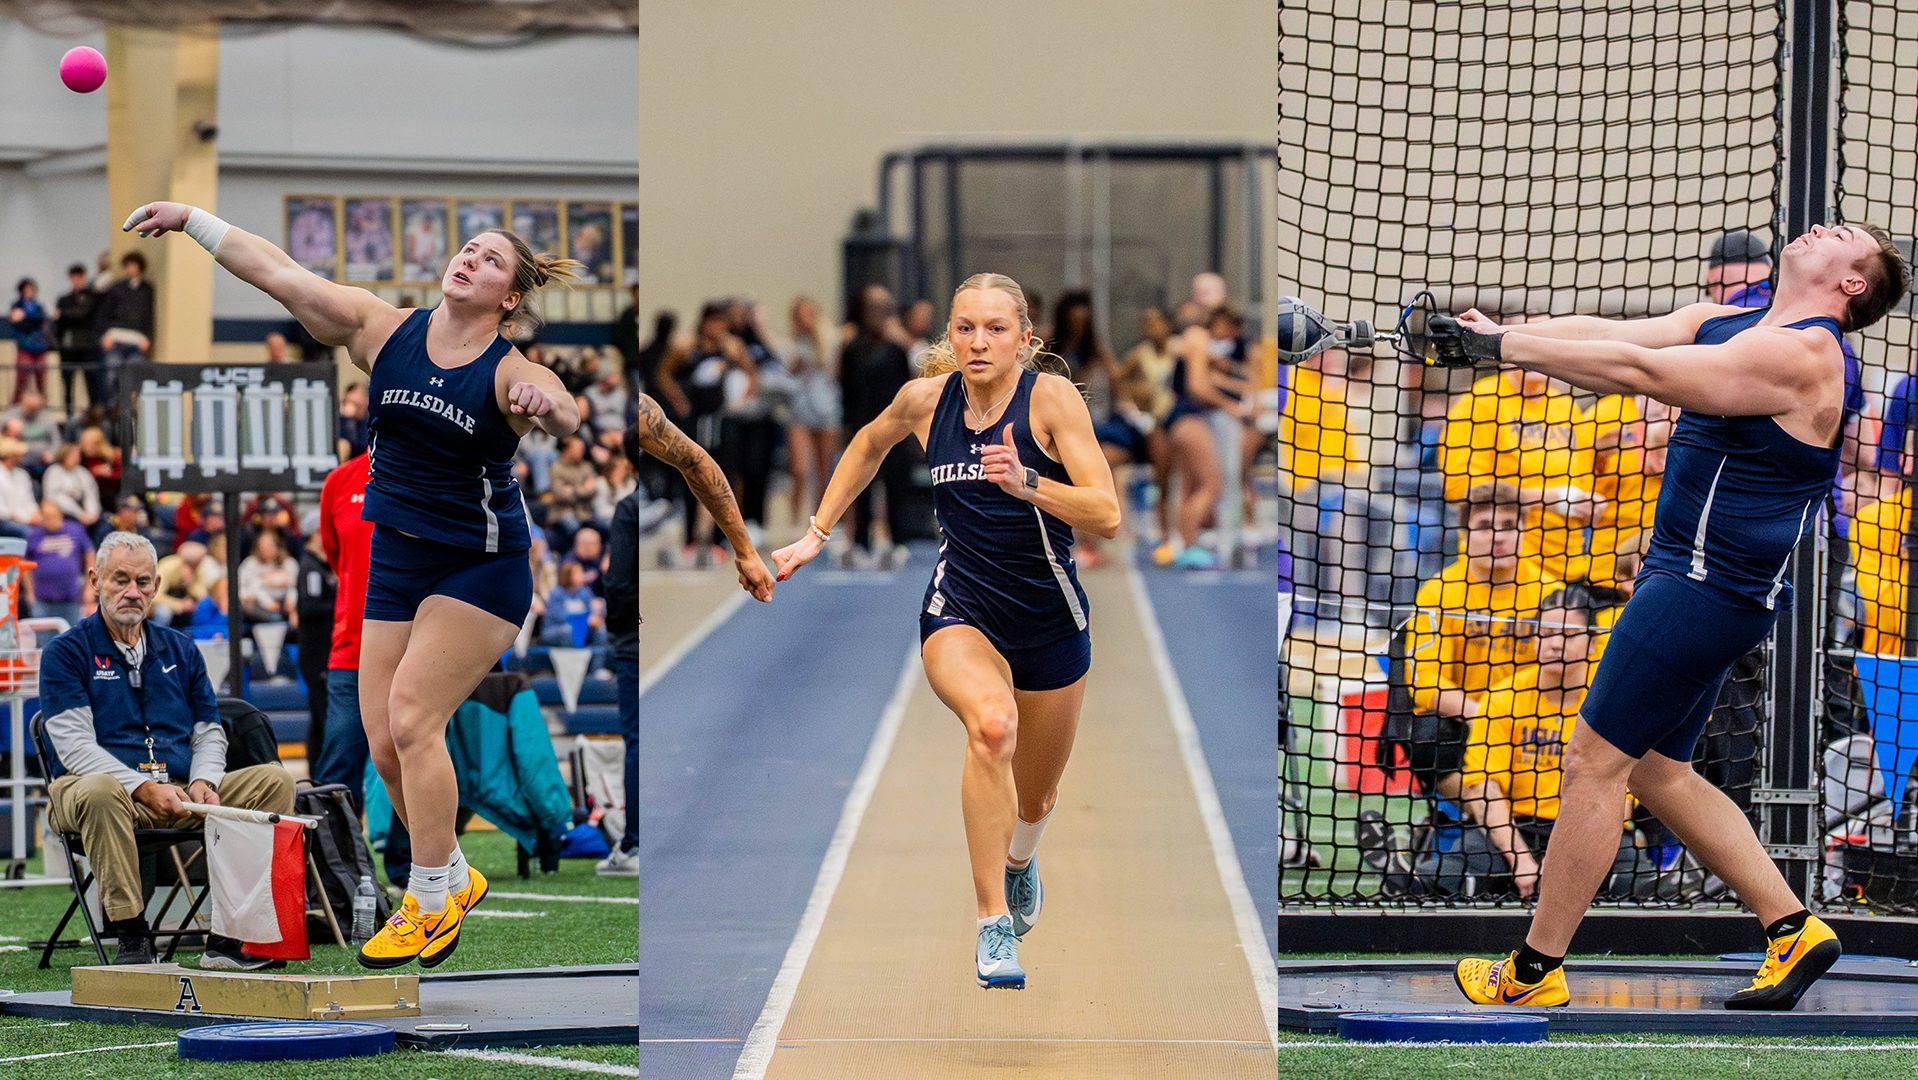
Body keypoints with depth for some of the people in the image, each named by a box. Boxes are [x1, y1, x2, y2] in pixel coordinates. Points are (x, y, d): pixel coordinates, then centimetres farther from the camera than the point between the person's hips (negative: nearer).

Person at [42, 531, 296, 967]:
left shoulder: (180, 649, 20)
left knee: (273, 781, -16)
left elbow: (209, 731, 19)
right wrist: (144, 787, -21)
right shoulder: (65, 653, 3)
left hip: (180, 791, 5)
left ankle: (230, 936, -23)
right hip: (114, 785, -5)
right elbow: (75, 745, -8)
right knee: (97, 792, -41)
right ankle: (131, 937, -35)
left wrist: (203, 780, -5)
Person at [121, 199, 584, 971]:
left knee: (411, 718, -15)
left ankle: (431, 903, -4)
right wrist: (189, 218, -3)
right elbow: (279, 274, -3)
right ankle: (451, 876, 23)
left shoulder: (511, 374, -15)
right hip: (396, 560, 5)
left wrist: (548, 409, -61)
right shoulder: (385, 331, -4)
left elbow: (564, 414, -37)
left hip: (480, 567, -5)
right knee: (384, 739, 2)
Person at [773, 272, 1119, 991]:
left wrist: (1026, 483, -34)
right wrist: (817, 533, 18)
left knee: (1033, 801, 18)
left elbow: (1107, 517, -20)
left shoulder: (1051, 398, -13)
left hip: (1050, 622, 0)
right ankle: (994, 926, -32)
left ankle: (1018, 859, 59)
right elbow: (869, 444, 21)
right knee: (991, 724, -35)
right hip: (959, 614, 0)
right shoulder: (927, 399, -4)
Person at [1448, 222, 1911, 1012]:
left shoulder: (1802, 355, -18)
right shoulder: (1723, 324, 12)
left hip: (1710, 586, -10)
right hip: (1685, 577, 10)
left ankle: (1534, 974, 2)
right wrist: (1497, 332, -11)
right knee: (1658, 774, 14)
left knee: (1595, 763, -6)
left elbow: (1638, 370, -22)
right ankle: (1793, 929, 19)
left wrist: (1502, 348, -21)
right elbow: (1608, 333, 4)